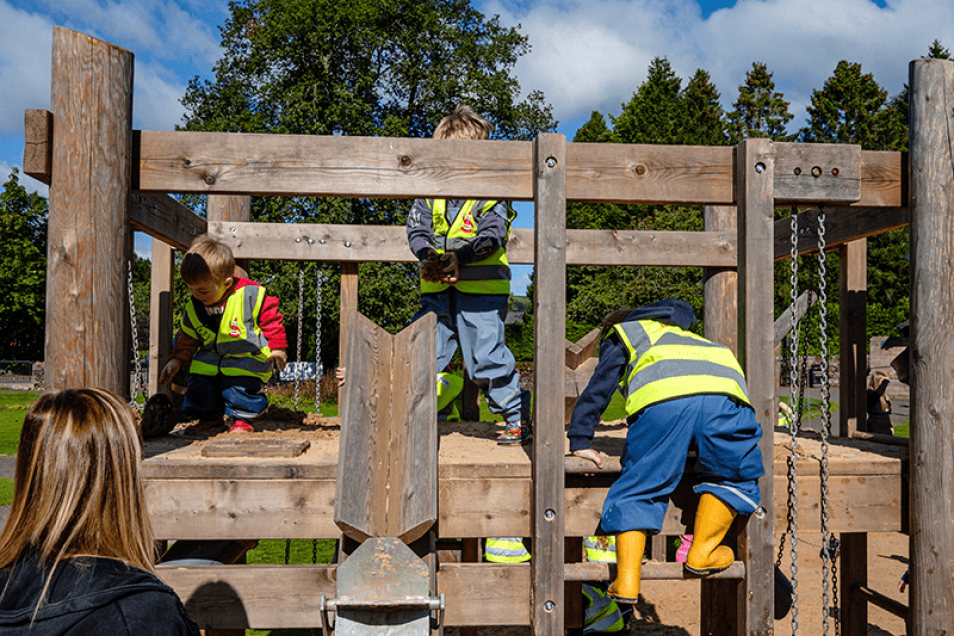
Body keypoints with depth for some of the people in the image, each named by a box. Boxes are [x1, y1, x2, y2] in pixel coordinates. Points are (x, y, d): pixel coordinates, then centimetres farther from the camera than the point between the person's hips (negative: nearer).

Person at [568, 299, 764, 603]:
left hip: (662, 399, -3)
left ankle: (627, 581, -2)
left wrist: (580, 441, 27)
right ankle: (702, 552, 16)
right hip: (725, 393, 4)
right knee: (735, 477, 25)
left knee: (637, 491, 7)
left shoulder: (623, 333, 33)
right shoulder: (691, 337, 47)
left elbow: (597, 389, 25)